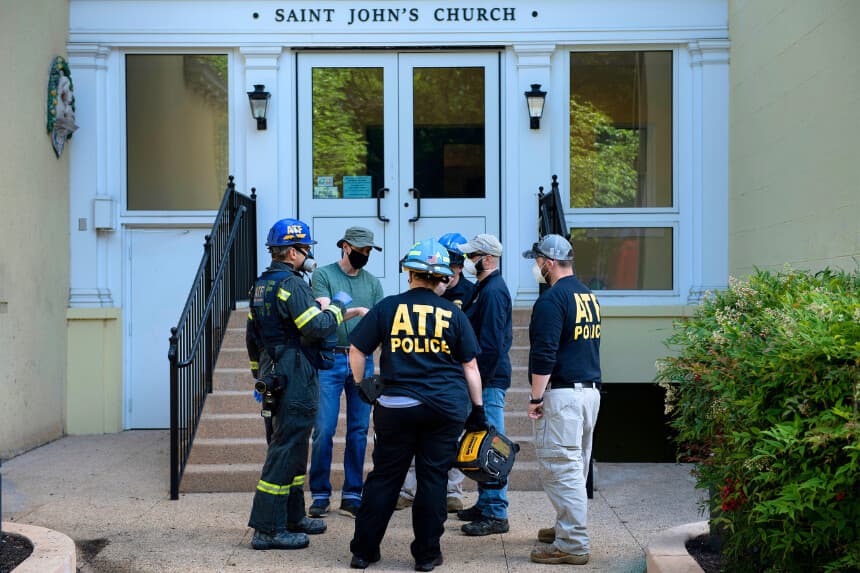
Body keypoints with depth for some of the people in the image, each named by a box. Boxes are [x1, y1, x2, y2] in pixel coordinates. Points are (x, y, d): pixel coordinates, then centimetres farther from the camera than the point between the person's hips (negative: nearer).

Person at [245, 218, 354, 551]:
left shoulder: (261, 285, 15)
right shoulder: (291, 284, -15)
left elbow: (252, 337, 20)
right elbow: (316, 327, -22)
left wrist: (261, 375, 26)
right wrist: (338, 306, -5)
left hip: (276, 377, 10)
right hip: (297, 378, -10)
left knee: (289, 447, 18)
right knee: (286, 449, -8)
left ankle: (292, 517, 26)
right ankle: (267, 529, -7)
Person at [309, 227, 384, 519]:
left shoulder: (372, 282, 13)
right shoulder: (323, 275, 1)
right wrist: (356, 311, -25)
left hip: (362, 360, 4)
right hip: (330, 360, -4)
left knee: (359, 430, 5)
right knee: (324, 429, -4)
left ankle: (352, 495, 12)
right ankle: (320, 495, 6)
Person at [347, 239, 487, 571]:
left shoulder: (388, 307, 0)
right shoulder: (453, 314, 2)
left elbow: (356, 349, 3)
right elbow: (470, 367, 5)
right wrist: (478, 409, 11)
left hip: (396, 406, 0)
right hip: (447, 407, 0)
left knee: (384, 477, 8)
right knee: (433, 478, 6)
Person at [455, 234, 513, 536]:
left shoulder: (493, 292, -15)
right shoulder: (485, 288, 17)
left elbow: (490, 344, -21)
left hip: (490, 380, -11)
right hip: (485, 379, 11)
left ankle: (496, 514, -4)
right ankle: (485, 504, 24)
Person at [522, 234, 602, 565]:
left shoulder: (552, 300, -14)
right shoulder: (589, 297, 15)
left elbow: (543, 356, -18)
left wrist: (536, 398, -13)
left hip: (562, 394, -9)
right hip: (591, 390, 9)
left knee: (560, 469, -6)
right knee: (576, 468, 17)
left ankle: (572, 545, -6)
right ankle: (568, 529, 27)